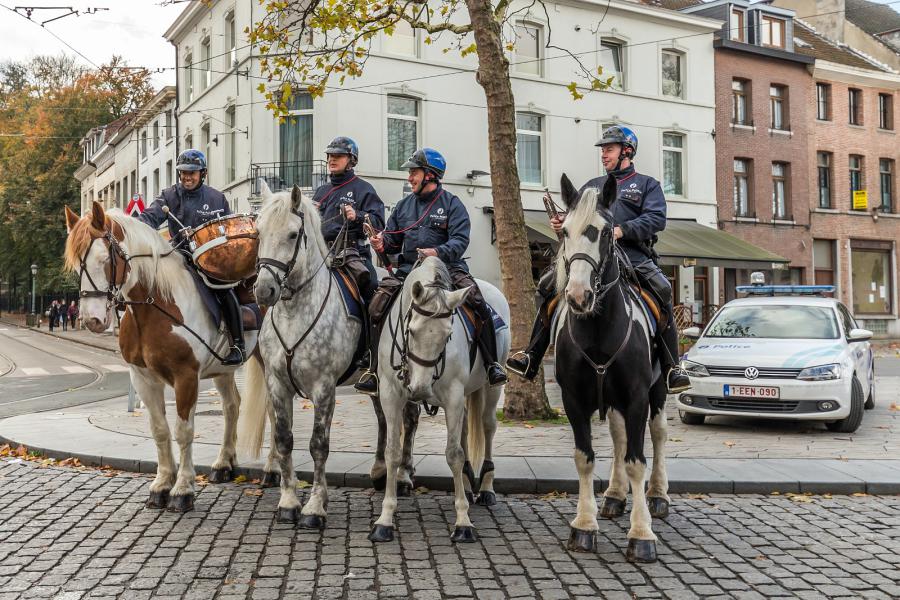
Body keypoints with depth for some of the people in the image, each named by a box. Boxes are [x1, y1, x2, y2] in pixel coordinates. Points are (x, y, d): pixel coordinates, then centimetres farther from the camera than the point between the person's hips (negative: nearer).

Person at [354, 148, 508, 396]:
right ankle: (374, 369, -6)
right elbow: (393, 240, 20)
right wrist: (382, 243, -5)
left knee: (478, 302, -25)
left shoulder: (452, 204, 3)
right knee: (377, 307, -17)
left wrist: (438, 252, -29)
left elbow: (460, 240, -9)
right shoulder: (404, 205, 18)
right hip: (408, 268, 3)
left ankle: (491, 363, -11)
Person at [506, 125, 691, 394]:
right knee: (548, 286, -13)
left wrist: (622, 230, -18)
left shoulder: (647, 184, 15)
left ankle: (671, 368, -20)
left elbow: (657, 218, -2)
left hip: (633, 255, -4)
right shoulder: (592, 186, 28)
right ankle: (532, 356, -9)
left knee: (662, 291, -28)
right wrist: (562, 223, -3)